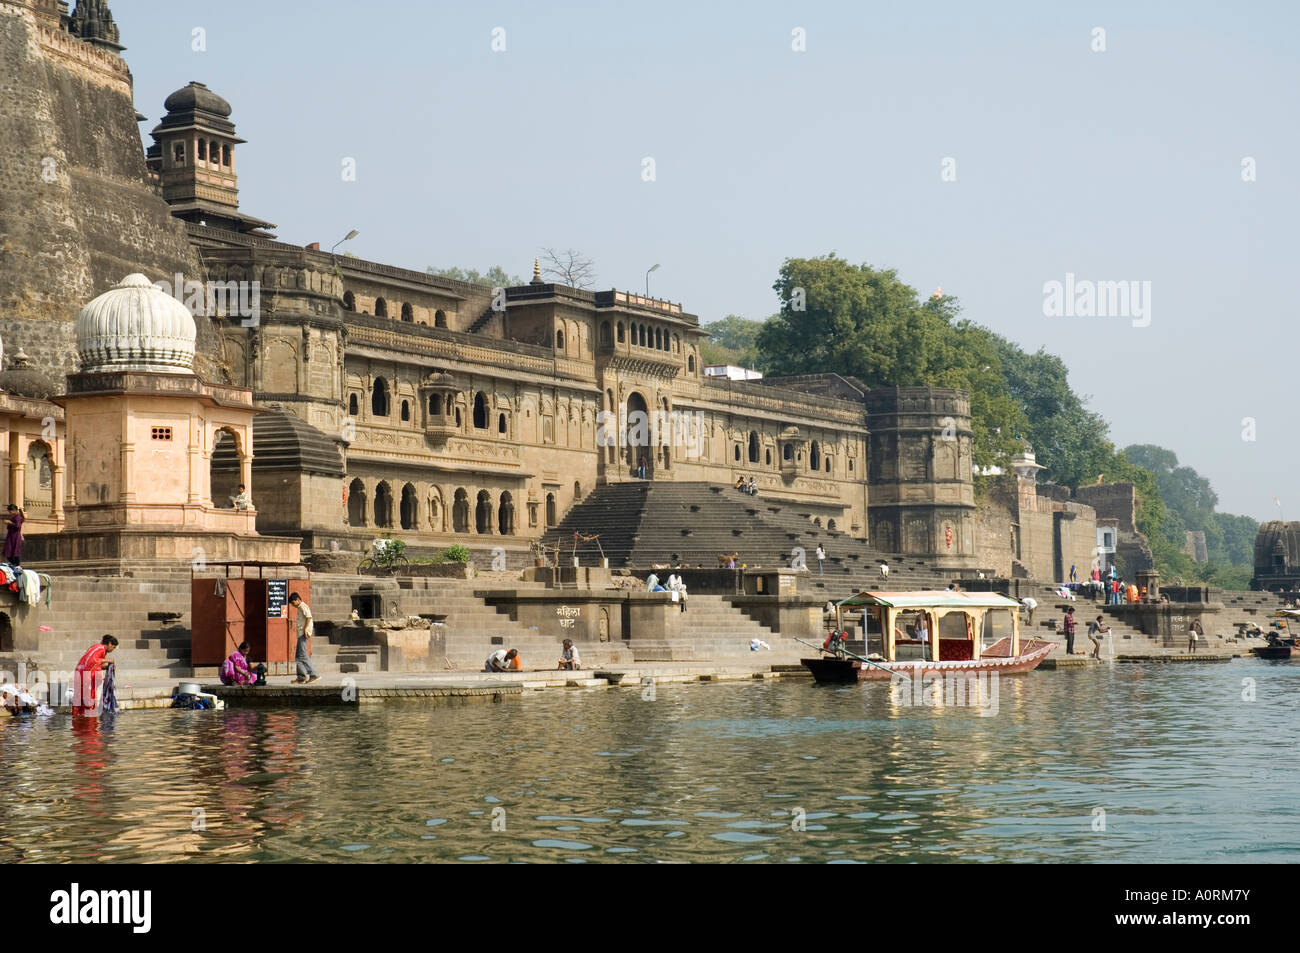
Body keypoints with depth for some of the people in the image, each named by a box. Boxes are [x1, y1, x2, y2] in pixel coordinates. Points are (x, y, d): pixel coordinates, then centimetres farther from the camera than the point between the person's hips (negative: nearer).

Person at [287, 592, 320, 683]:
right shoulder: (300, 608, 25)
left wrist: (305, 629, -23)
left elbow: (309, 617, -19)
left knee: (303, 656, -14)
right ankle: (301, 677, 10)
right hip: (301, 634, 11)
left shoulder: (303, 606, -6)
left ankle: (314, 675, -16)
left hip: (303, 634, -11)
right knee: (298, 656, 10)